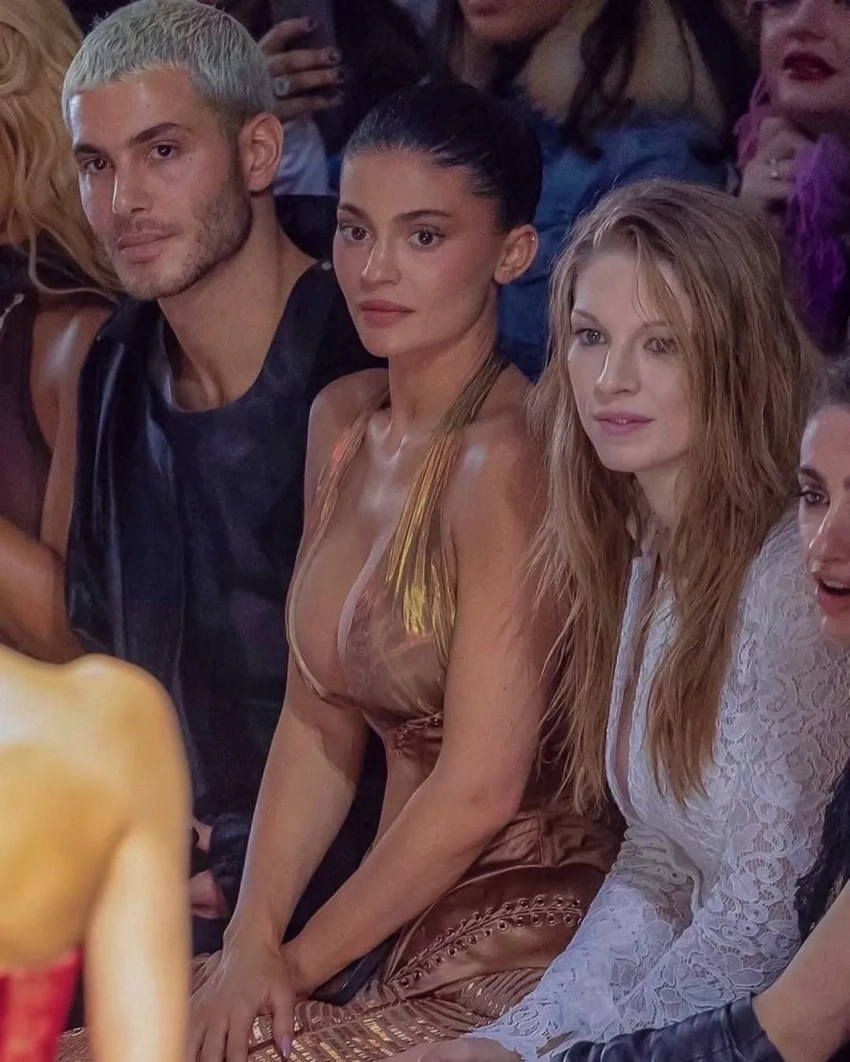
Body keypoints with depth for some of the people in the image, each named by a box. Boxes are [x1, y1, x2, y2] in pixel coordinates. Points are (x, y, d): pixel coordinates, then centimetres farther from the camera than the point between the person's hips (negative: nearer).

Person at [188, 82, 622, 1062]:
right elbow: (318, 723, 10)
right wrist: (252, 936, -3)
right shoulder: (342, 422, 8)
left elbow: (480, 788, -18)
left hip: (519, 943, -7)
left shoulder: (508, 457, -18)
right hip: (402, 932, 7)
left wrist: (295, 964, -8)